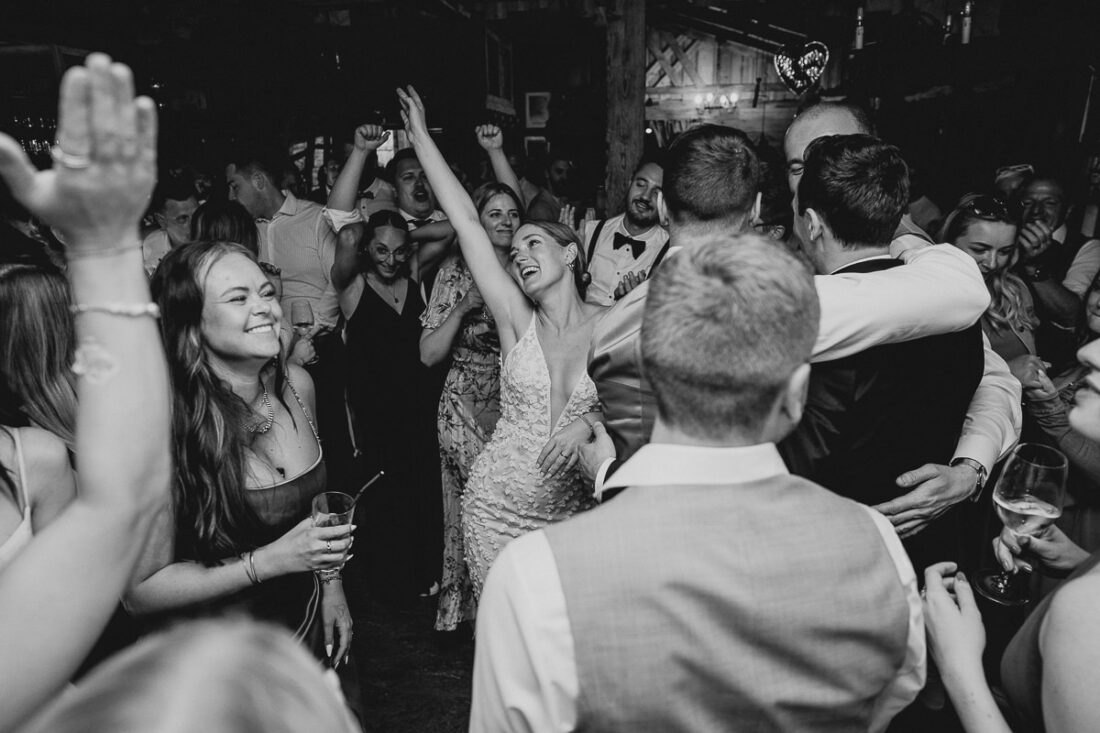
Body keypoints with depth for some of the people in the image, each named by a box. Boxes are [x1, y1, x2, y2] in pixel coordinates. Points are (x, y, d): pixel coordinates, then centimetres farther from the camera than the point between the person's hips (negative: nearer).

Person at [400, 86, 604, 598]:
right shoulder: (517, 319, -4)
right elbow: (466, 221, -6)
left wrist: (589, 422, -18)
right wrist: (420, 137, -5)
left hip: (570, 511, 0)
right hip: (495, 509, 0)